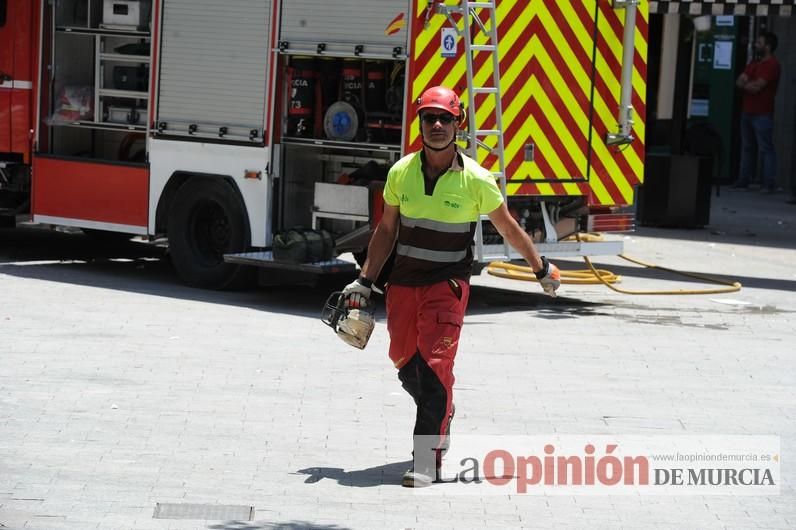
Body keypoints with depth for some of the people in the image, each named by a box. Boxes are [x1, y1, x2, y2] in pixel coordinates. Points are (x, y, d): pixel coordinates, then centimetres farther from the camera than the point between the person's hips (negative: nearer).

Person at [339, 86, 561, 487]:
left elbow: (508, 228, 7)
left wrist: (541, 268, 15)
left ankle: (428, 460, -12)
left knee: (435, 364, -13)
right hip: (403, 281, 4)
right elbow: (387, 230, 11)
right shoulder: (401, 172, 0)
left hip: (448, 283, -4)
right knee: (404, 359, 11)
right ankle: (440, 415, 41)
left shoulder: (475, 179, -7)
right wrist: (364, 281, 11)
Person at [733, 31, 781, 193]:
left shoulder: (772, 65, -10)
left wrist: (745, 83, 1)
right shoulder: (754, 63, 19)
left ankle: (769, 184, -9)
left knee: (765, 149, -8)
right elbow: (739, 82, 10)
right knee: (747, 147, 10)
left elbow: (756, 87, -18)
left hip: (762, 114, -9)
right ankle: (744, 180, 14)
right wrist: (751, 84, -10)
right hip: (747, 112, 9)